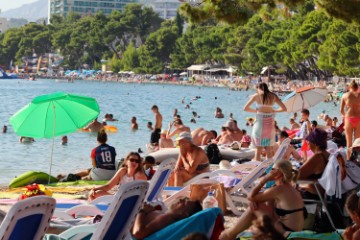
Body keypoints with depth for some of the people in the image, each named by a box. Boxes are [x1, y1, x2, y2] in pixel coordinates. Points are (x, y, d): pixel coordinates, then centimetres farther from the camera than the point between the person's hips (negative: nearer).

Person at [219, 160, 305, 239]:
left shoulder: (278, 189, -18)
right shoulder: (288, 188, 10)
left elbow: (251, 197, -9)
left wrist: (264, 180, -5)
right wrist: (254, 201, 1)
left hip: (285, 232, -9)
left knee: (254, 208, -1)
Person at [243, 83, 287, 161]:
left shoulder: (256, 96, 0)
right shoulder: (273, 96, 5)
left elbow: (245, 108, -1)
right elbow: (284, 108, 4)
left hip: (260, 121, -2)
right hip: (270, 123, 2)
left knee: (258, 149, 2)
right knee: (269, 149, 10)